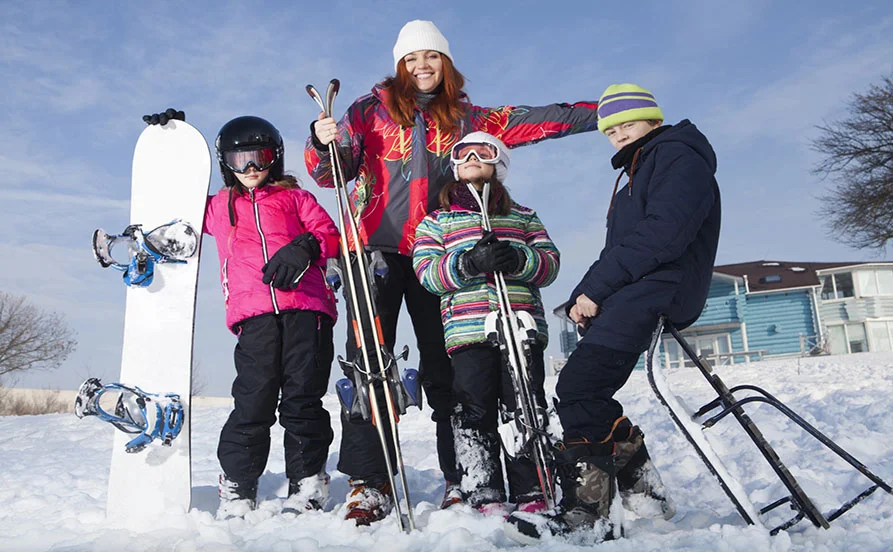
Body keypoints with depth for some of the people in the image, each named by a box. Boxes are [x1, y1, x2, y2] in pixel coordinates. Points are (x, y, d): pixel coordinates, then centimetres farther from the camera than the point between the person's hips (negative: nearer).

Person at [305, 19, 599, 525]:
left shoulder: (462, 118, 16)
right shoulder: (373, 108, 9)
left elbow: (523, 122, 11)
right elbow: (333, 173, 6)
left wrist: (593, 114, 5)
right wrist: (325, 143, -16)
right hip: (377, 251, -1)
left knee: (445, 366, 1)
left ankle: (461, 479, 8)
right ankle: (369, 483, -5)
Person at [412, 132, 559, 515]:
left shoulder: (524, 217, 22)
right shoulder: (436, 221, 17)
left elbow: (550, 263, 11)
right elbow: (426, 272, 2)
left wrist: (519, 259, -11)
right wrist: (468, 263, -16)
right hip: (467, 330, -1)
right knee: (474, 413, -5)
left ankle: (532, 495, 7)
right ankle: (484, 498, 1)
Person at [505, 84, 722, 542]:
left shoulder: (679, 155, 0)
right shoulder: (637, 175, 30)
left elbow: (663, 232, -17)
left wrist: (596, 288, -18)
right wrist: (583, 298, 5)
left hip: (655, 292, -10)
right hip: (628, 297, 10)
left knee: (578, 388, -19)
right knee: (585, 398, 4)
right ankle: (587, 510, 8)